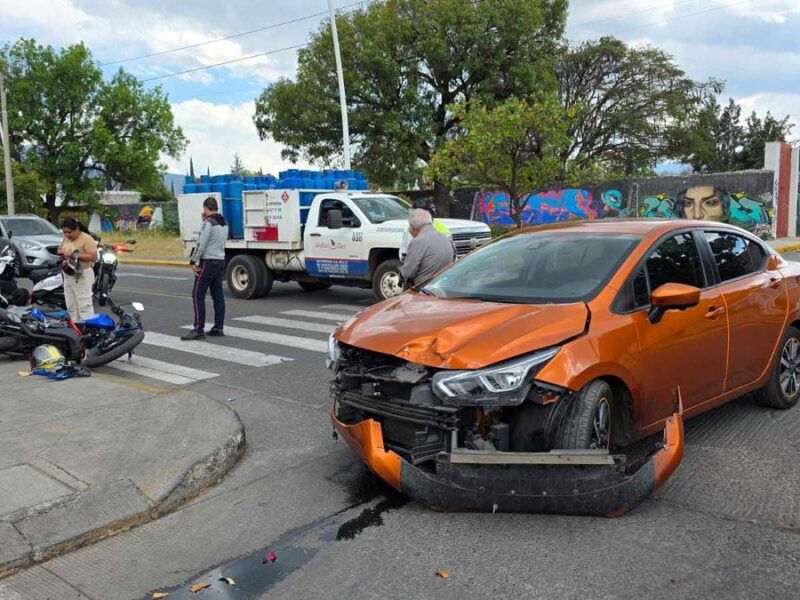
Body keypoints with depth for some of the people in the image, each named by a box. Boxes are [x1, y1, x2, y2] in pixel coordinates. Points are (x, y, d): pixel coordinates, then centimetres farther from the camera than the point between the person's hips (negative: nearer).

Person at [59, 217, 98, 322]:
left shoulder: (87, 239, -15)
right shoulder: (66, 238, 9)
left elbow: (93, 256, -20)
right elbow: (60, 249, 22)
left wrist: (76, 256, -25)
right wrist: (61, 252, -2)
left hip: (82, 276, -8)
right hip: (68, 275, 8)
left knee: (84, 305, -9)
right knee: (71, 305, 13)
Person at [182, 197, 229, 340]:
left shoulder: (208, 223, -13)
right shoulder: (224, 223, 13)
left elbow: (201, 244, -18)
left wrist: (194, 261, -11)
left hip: (208, 262, -9)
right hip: (220, 261, 9)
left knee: (198, 295, -6)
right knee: (218, 295, 10)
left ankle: (198, 329, -8)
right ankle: (218, 327, 13)